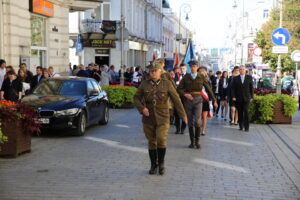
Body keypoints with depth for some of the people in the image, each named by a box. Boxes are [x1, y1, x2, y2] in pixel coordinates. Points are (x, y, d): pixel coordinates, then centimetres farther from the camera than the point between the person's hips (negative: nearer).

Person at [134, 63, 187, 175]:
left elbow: (176, 99, 1)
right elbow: (136, 98, 4)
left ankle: (161, 163, 5)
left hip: (162, 118, -2)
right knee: (151, 142, 8)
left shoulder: (167, 84, -3)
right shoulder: (144, 84, 2)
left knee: (161, 140, -16)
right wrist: (142, 108, -14)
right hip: (148, 118, 2)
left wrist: (183, 114, 3)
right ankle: (153, 165, 23)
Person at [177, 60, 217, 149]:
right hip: (188, 100, 1)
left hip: (198, 100, -1)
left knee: (197, 121, -12)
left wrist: (214, 100, 10)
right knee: (190, 122, 6)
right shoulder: (186, 77, 4)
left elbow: (208, 89, 10)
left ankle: (197, 141, 1)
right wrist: (185, 94, -16)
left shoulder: (201, 77, 4)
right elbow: (179, 89, 2)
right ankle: (192, 141, 15)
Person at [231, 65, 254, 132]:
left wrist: (251, 97, 5)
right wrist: (233, 96, -7)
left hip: (246, 98, -1)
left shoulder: (249, 78, 7)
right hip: (238, 99, 1)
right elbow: (233, 88, 3)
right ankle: (241, 126, 12)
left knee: (246, 112, -10)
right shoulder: (235, 78, 6)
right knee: (240, 113, 4)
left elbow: (251, 87, 9)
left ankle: (246, 127, -8)